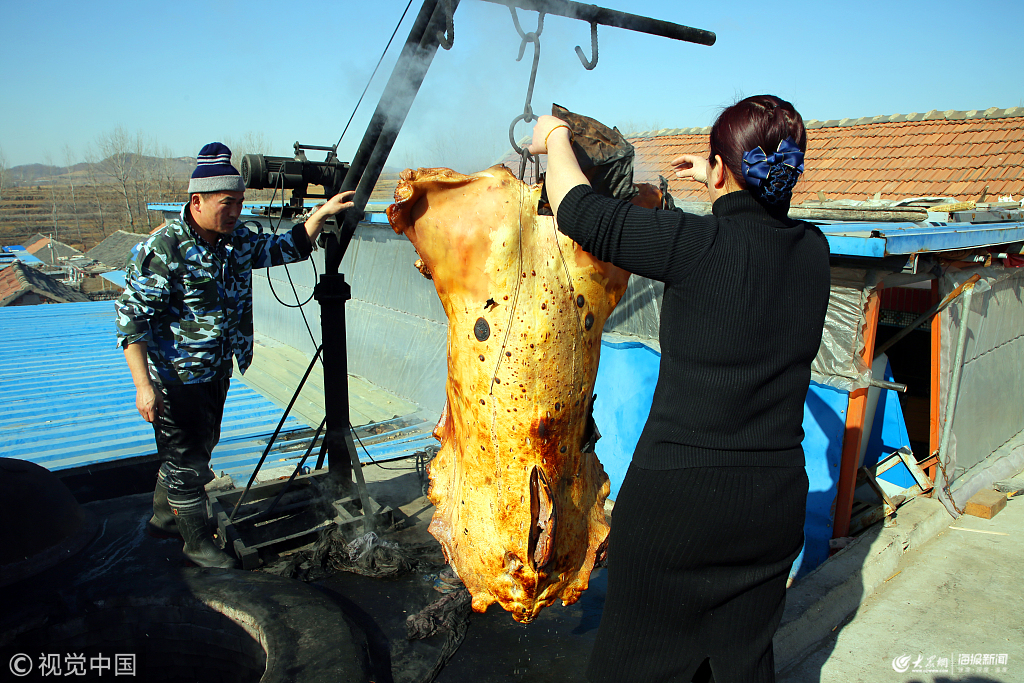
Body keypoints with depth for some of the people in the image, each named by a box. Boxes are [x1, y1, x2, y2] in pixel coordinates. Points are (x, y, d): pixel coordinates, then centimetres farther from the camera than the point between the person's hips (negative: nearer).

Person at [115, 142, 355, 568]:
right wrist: (143, 385, -26)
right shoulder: (162, 251, -21)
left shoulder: (237, 240, 2)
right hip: (175, 377, -8)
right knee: (186, 458, 6)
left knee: (200, 448, 23)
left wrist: (320, 216, -1)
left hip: (216, 373, 8)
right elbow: (131, 318, -22)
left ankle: (164, 516, 45)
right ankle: (196, 542, 24)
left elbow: (284, 249, 14)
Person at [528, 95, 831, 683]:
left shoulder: (698, 245, -18)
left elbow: (579, 211, -9)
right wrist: (722, 190, 39)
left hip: (677, 492, -5)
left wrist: (555, 137, 8)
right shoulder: (813, 251, 1)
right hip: (775, 500, 6)